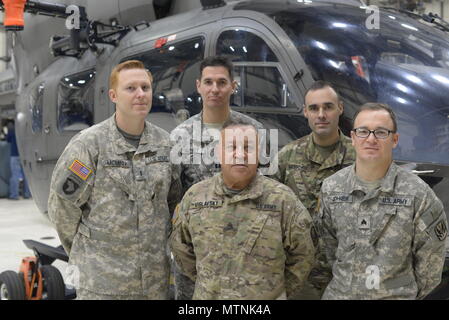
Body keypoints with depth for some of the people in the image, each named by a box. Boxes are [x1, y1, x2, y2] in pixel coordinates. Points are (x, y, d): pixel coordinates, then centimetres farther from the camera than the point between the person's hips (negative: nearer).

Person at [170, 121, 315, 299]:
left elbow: (301, 256, 0)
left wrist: (279, 291, 3)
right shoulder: (195, 196, -2)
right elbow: (181, 247, 10)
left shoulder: (282, 199, -10)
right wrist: (207, 283, 10)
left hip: (266, 297, -2)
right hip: (206, 295, 2)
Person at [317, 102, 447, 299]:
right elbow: (330, 244, 8)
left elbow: (430, 259, -4)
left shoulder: (418, 194, -13)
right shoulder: (331, 188, -3)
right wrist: (343, 280, 9)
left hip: (397, 295, -2)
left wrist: (409, 293, 2)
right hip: (340, 293, 3)